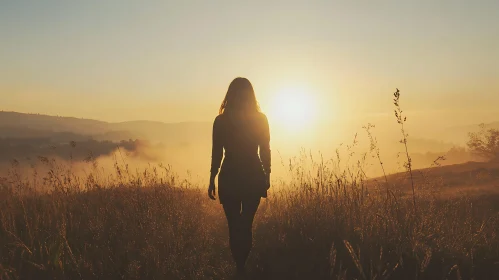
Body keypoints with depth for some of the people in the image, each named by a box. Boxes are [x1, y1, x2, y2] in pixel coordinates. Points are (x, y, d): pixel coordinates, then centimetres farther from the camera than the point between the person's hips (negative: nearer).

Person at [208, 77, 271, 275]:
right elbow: (265, 152, 0)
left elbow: (216, 154, -3)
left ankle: (240, 268, 8)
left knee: (234, 226, 7)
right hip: (253, 178, 1)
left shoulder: (221, 121, -5)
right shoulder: (260, 119, -3)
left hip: (229, 179, -1)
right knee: (246, 225, 12)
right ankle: (242, 268, 16)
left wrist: (212, 181, 4)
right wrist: (267, 176, 9)